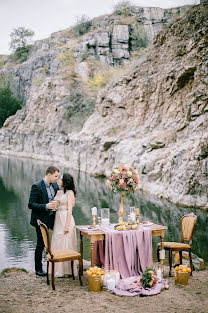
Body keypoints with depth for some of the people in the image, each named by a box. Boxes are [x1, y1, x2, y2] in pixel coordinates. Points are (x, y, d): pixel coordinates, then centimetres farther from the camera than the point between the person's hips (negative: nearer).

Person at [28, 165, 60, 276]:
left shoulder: (55, 185, 5)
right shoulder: (36, 186, -15)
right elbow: (30, 204, -16)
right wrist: (45, 206, -28)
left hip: (52, 217, 6)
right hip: (41, 220, -6)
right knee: (41, 244, 4)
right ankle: (38, 269, 19)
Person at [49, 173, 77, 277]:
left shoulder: (70, 192, -7)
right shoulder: (58, 192, 14)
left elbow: (69, 209, -13)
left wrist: (67, 226, -17)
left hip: (66, 219, -8)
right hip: (57, 219, 8)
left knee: (65, 245, -3)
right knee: (57, 244, 10)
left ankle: (67, 270, 6)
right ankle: (59, 269, 19)